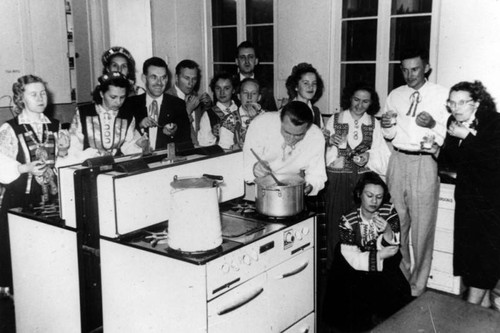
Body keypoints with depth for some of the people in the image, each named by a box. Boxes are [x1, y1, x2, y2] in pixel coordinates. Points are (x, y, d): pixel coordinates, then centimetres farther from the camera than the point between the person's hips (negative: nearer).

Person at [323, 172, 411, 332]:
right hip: (356, 276, -2)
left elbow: (392, 250, -10)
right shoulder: (348, 220, -14)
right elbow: (353, 260, -17)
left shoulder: (389, 212, -6)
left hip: (384, 271, 2)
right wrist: (381, 255, -18)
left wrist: (388, 230, -29)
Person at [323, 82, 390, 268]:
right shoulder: (334, 120, 6)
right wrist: (330, 142, -13)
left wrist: (368, 158, -14)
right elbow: (322, 151, 6)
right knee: (336, 223, -2)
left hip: (364, 179, 1)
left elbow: (381, 154, 5)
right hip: (338, 178, 0)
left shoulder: (374, 124, 9)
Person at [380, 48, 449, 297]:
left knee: (422, 223, -2)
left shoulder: (441, 95, 2)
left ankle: (418, 283, 9)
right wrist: (387, 125, -8)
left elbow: (449, 132, -2)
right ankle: (400, 273, 22)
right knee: (398, 221, 7)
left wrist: (433, 123, -20)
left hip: (425, 162, -3)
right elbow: (389, 136, 13)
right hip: (398, 160, 3)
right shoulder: (395, 95, 12)